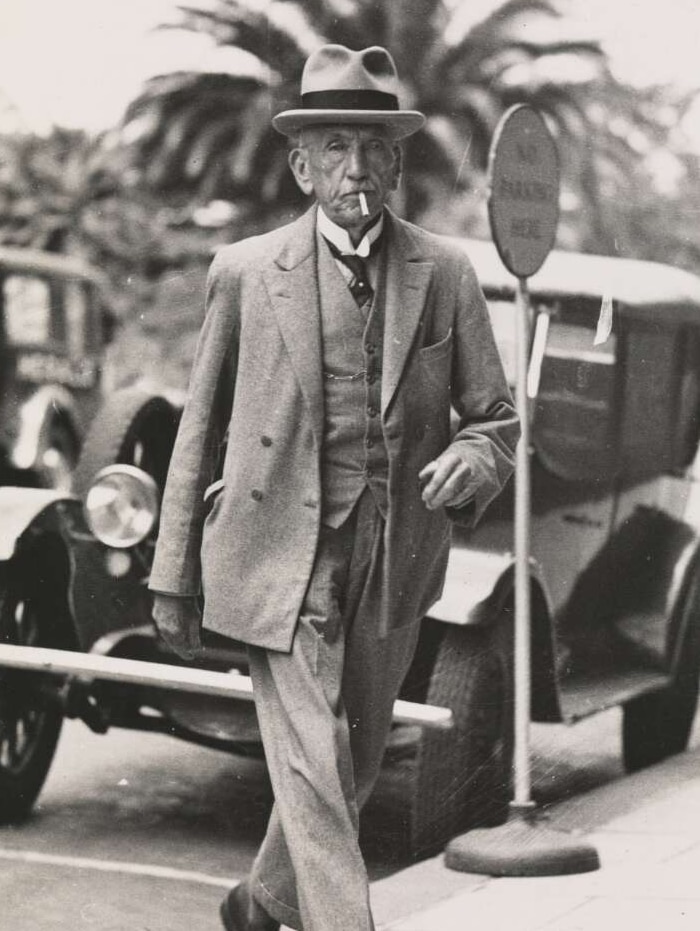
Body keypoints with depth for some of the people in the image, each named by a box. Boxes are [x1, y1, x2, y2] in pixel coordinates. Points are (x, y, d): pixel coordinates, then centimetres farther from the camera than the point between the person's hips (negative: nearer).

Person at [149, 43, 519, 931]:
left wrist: (471, 460, -16)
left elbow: (496, 417, 9)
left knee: (353, 765, 17)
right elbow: (199, 430, 3)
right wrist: (174, 576, 3)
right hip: (283, 558, -3)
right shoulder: (245, 272, -2)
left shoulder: (445, 275, 3)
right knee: (315, 774, -11)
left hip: (394, 562, 3)